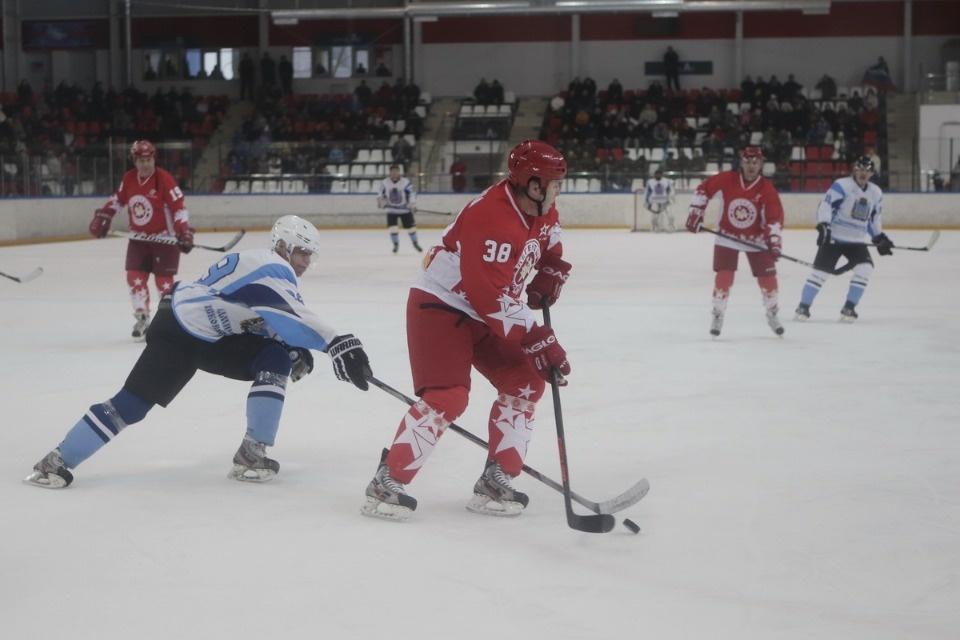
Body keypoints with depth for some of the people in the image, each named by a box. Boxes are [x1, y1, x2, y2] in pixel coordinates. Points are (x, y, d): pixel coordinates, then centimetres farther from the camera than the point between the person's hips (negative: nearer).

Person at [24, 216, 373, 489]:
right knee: (133, 402, -11)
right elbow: (294, 318, -36)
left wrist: (295, 351, 2)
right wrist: (337, 344, -45)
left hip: (217, 333, 10)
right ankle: (57, 461, 0)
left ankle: (252, 453, -6)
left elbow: (275, 320, 19)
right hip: (178, 332, -10)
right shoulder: (270, 268, -19)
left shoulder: (268, 266, 12)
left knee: (277, 359, -5)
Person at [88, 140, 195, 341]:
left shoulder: (164, 179, -18)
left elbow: (179, 207, -20)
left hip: (164, 237, -5)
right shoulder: (128, 179, -1)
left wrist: (184, 232, -28)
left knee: (163, 281, -5)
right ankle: (142, 319, 13)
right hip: (139, 238, 5)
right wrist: (103, 216, 7)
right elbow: (118, 198, 15)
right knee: (135, 277, -1)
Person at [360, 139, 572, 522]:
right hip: (438, 306, -10)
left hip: (481, 314, 10)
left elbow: (550, 250, 25)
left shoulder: (541, 212, 1)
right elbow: (493, 298, -31)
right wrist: (539, 342, -28)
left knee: (525, 382, 4)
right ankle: (386, 484, -11)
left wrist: (549, 276, 4)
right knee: (447, 397, -21)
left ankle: (495, 482, 9)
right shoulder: (491, 218, -29)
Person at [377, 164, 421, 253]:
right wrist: (380, 200, -8)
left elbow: (412, 192, -13)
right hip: (391, 210, 1)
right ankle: (396, 244, 8)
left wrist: (412, 204, -20)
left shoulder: (405, 182, -15)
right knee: (392, 227, -10)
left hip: (405, 209, -1)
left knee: (410, 226, 3)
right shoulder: (384, 182, -6)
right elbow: (380, 192, 8)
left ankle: (415, 243, 23)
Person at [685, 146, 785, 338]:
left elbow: (775, 217, -17)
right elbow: (703, 189, -2)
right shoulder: (726, 179, -14)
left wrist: (774, 241, -29)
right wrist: (695, 213, -7)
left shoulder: (767, 189, -15)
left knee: (768, 277, -1)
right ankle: (717, 315, 4)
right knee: (724, 277, -11)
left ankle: (772, 314, 22)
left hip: (755, 240, 1)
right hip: (727, 237, -1)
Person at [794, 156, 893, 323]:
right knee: (821, 270, -10)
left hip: (856, 241, 5)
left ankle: (849, 308, -5)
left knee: (865, 268, -15)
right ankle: (803, 307, 2)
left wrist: (880, 238, 15)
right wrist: (823, 226, -31)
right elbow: (824, 206, -19)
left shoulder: (876, 193, 8)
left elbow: (874, 219, 21)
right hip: (833, 237, -5)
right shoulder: (842, 186, -12)